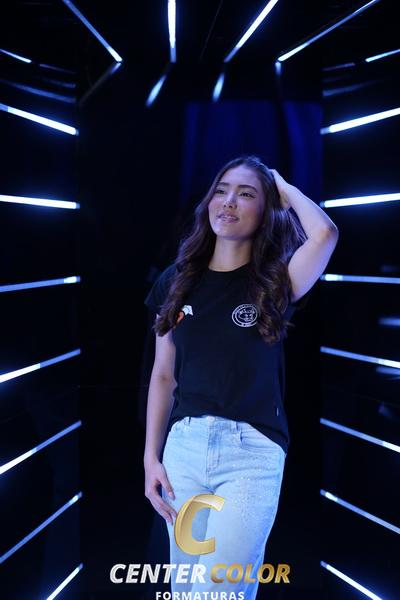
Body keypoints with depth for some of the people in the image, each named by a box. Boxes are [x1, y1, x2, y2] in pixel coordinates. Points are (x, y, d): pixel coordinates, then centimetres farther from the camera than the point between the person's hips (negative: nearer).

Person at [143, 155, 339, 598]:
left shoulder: (274, 282, -1)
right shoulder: (177, 280, 7)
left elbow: (325, 234, -22)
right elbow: (163, 375, 10)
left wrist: (285, 189, -3)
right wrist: (151, 457, 5)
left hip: (253, 451, -3)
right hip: (183, 446, 3)